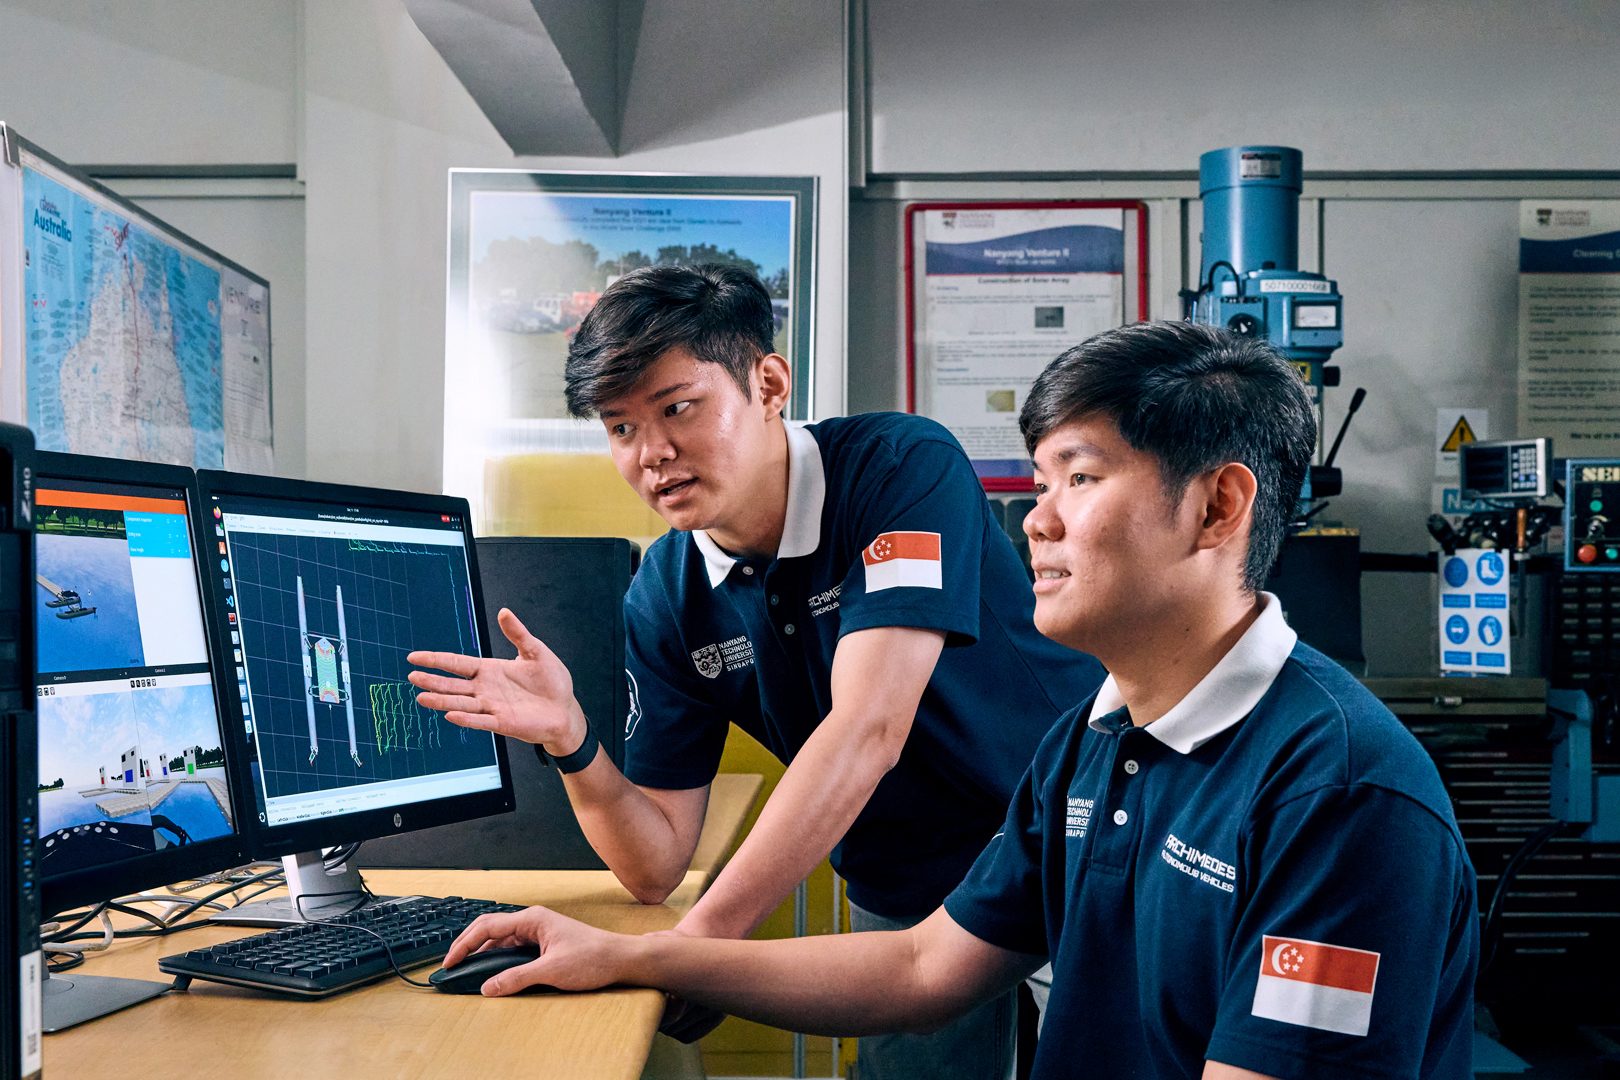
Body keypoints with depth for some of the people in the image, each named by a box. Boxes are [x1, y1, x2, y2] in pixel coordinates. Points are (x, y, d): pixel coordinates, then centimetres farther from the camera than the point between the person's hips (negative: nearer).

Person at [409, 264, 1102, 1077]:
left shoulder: (902, 467, -20)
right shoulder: (666, 594, -5)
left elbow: (866, 730, -30)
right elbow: (656, 866, -3)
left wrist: (696, 944, -34)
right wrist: (571, 746, -22)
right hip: (905, 904, 4)